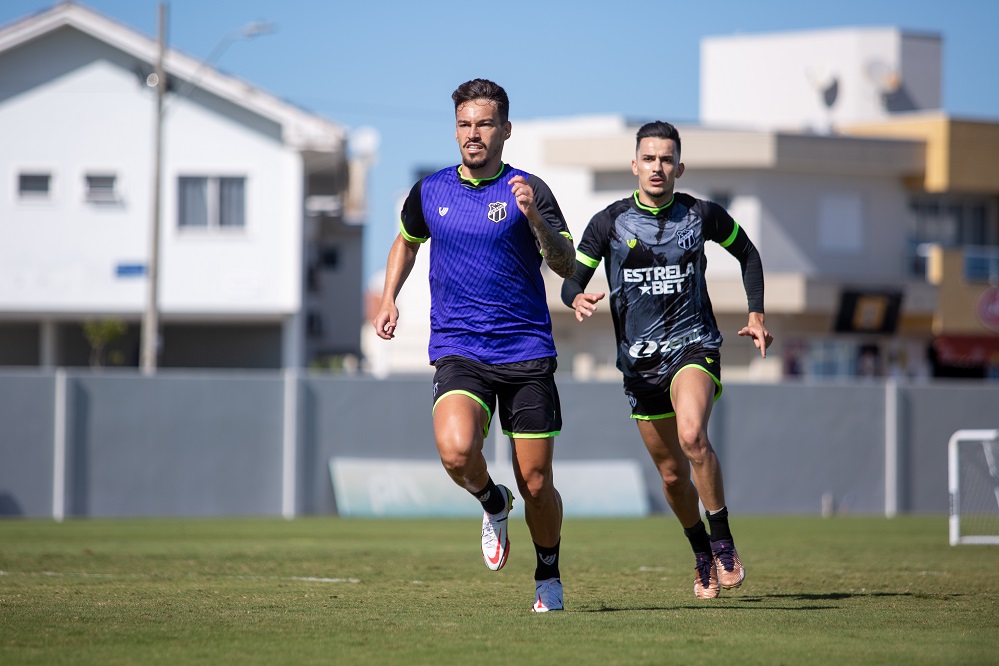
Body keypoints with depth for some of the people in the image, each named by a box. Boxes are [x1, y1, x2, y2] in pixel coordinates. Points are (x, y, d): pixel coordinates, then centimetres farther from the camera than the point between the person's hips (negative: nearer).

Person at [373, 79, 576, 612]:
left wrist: (534, 217, -27)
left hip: (527, 352, -1)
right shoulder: (429, 192, 8)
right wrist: (388, 299, 17)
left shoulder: (527, 190, -3)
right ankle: (493, 505, 7)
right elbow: (407, 241, 29)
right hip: (457, 352, 1)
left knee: (536, 485, 0)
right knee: (456, 450, -27)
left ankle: (548, 577, 27)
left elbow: (566, 266, -11)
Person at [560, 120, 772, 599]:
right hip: (638, 358, 2)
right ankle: (703, 556, 32)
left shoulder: (702, 215, -2)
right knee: (672, 474, 8)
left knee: (692, 434, -30)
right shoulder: (610, 222, -2)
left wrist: (756, 314, 7)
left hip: (692, 344, -2)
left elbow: (747, 252, 15)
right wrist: (579, 299, -23)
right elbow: (572, 280, 1)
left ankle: (724, 543, -18)